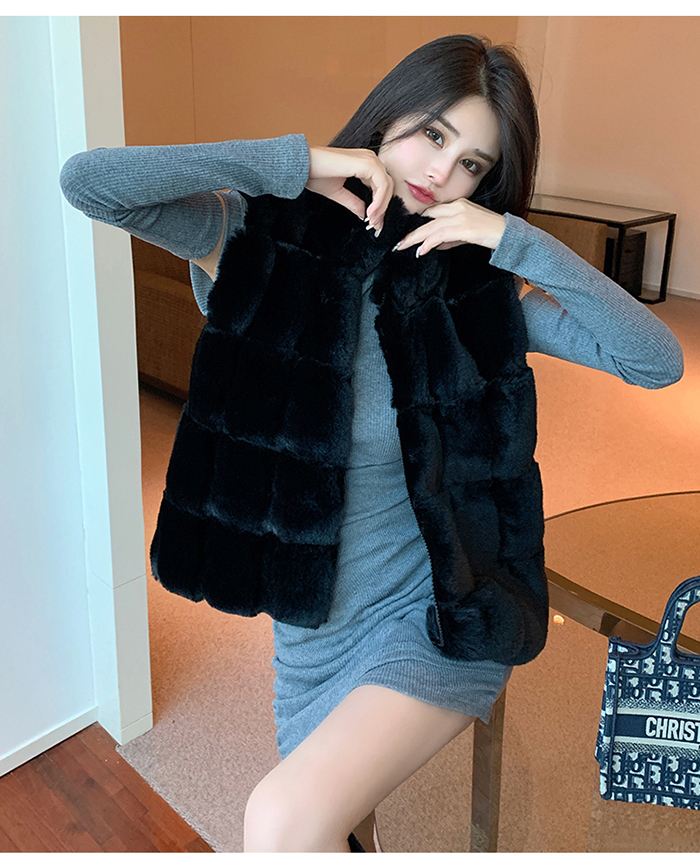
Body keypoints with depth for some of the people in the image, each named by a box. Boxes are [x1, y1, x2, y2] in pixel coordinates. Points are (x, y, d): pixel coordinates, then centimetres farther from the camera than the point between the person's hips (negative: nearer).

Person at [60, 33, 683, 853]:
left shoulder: (474, 283, -8)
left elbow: (659, 361, -12)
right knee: (339, 830, 21)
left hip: (440, 607, -2)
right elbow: (86, 181, -22)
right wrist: (294, 162, -21)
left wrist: (518, 241, -20)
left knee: (285, 823, -21)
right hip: (314, 617, 2)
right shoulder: (261, 237, -8)